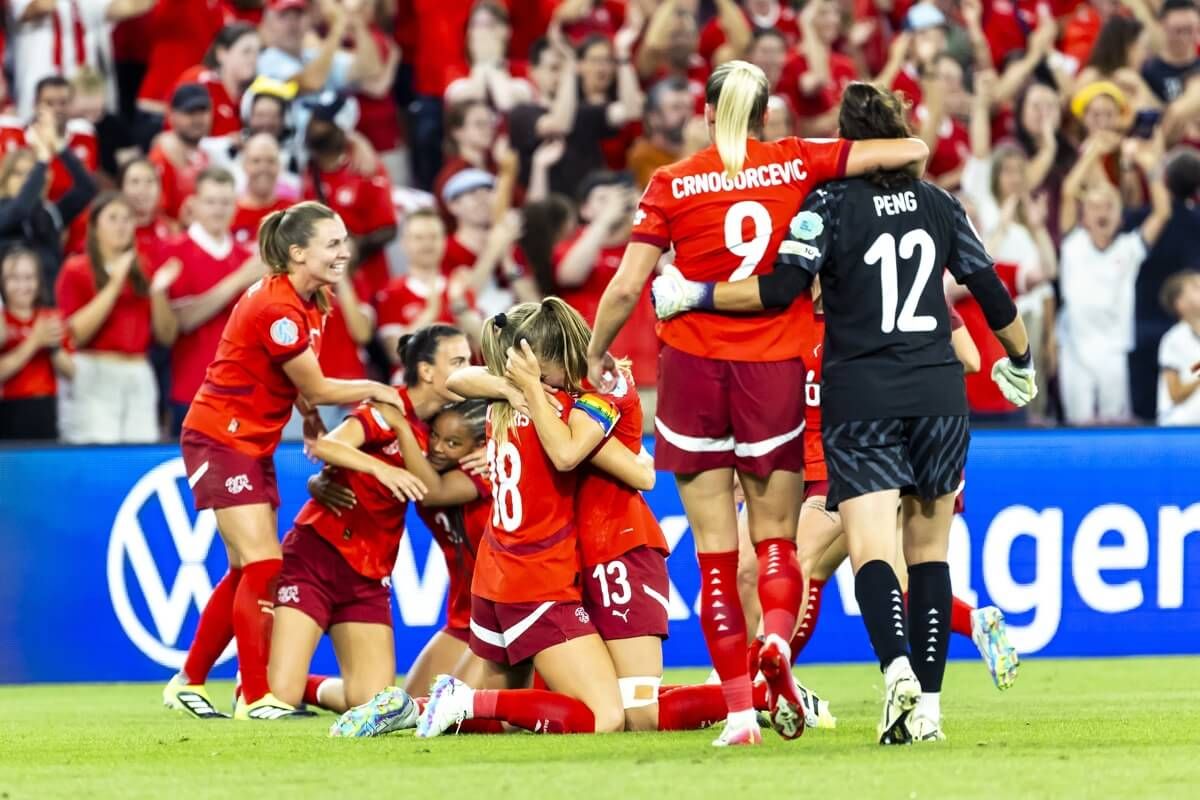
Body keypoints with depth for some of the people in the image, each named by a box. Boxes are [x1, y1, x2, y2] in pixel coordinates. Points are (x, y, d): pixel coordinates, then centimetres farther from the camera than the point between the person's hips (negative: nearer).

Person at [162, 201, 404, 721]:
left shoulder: (312, 304, 4)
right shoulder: (276, 308, -24)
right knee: (263, 565, -13)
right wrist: (375, 391, -7)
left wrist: (317, 431, 0)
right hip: (220, 439, -10)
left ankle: (188, 684, 23)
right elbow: (315, 389, -16)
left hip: (256, 444, 10)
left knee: (246, 572, 13)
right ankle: (255, 698, -9)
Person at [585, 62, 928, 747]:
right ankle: (779, 642, -18)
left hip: (694, 369, -1)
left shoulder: (673, 185, -3)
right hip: (775, 374, 1)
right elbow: (912, 150, -4)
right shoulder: (794, 164, 0)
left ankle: (740, 709, -2)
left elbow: (626, 288, -5)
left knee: (716, 550, 5)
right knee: (777, 538, 13)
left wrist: (596, 356, 11)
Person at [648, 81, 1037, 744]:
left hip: (859, 396, -4)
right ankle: (927, 705, 6)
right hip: (938, 392, 4)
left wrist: (690, 295, -4)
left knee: (871, 547, -10)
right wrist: (1020, 361, 32)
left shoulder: (830, 201, -4)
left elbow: (780, 289, -14)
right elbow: (990, 291, 15)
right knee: (928, 551, 10)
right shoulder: (938, 204, 9)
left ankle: (898, 666, -35)